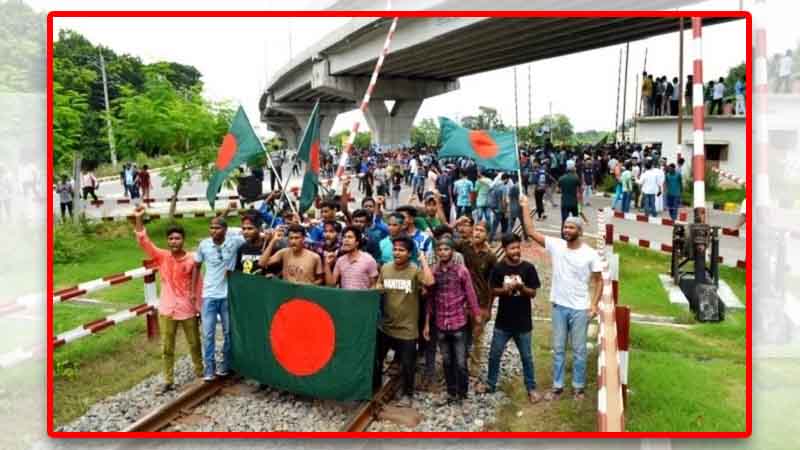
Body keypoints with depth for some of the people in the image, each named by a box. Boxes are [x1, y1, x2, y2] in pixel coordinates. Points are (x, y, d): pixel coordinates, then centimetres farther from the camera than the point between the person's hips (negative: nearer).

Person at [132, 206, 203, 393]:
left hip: (188, 309, -1)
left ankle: (200, 372, 34)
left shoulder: (192, 259, -9)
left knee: (194, 343, 15)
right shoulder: (161, 257, -4)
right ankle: (168, 381, 19)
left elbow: (198, 284, -2)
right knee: (167, 347, 8)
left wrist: (200, 307, 0)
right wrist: (138, 219, -24)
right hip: (167, 309, 1)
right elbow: (144, 242, -14)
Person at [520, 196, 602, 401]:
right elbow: (531, 231, -7)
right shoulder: (555, 245, -4)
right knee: (558, 349, 12)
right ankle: (557, 386, 23)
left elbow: (599, 280, -1)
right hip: (559, 306, 2)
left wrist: (594, 304, -11)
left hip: (580, 309, -2)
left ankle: (578, 387, 24)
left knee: (579, 350, 9)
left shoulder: (590, 254, -8)